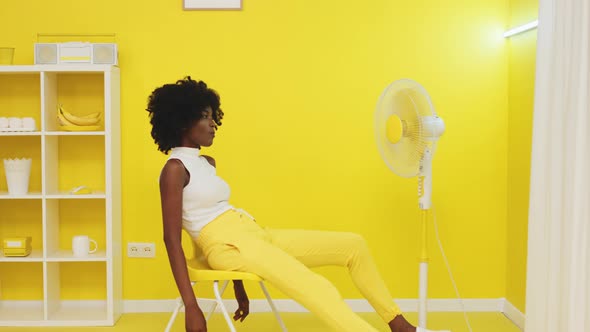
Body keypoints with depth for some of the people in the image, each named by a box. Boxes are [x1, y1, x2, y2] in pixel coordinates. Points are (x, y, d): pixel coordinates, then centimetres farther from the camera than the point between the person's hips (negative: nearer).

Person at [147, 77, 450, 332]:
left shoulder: (206, 163, 20)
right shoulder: (175, 169, -7)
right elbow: (172, 238, -12)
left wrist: (237, 284, 24)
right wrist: (191, 307, -19)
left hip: (254, 235, 9)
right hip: (228, 245, -9)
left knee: (353, 245, 6)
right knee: (315, 288, -28)